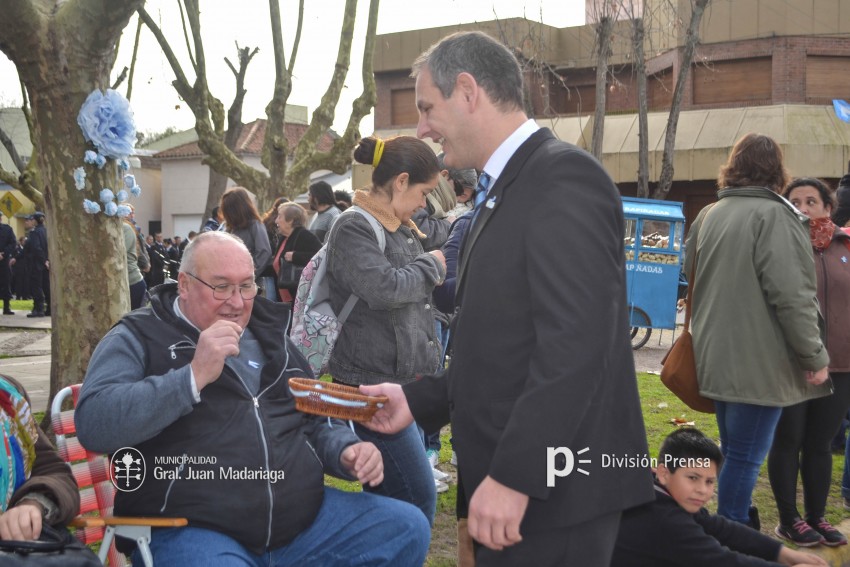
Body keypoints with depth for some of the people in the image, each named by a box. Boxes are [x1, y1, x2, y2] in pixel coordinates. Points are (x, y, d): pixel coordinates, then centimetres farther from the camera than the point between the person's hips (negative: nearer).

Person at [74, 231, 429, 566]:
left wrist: (347, 453, 5)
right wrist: (195, 375, -22)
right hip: (192, 529, -6)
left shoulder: (269, 337, 19)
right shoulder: (139, 338, 1)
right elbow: (93, 424, -17)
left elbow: (317, 424, 28)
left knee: (407, 528, -4)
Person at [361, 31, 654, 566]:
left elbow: (575, 344, -23)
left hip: (552, 485, -9)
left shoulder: (562, 176, -14)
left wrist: (513, 475, -24)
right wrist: (419, 399, 10)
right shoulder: (506, 191, 15)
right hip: (510, 475, 9)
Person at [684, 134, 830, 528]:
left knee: (734, 452, 19)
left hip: (717, 359, 8)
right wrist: (815, 356, -13)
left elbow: (690, 277, 21)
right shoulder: (774, 215, -14)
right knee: (745, 458, -1)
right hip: (760, 363, -8)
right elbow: (792, 295, -20)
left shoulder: (708, 216, 9)